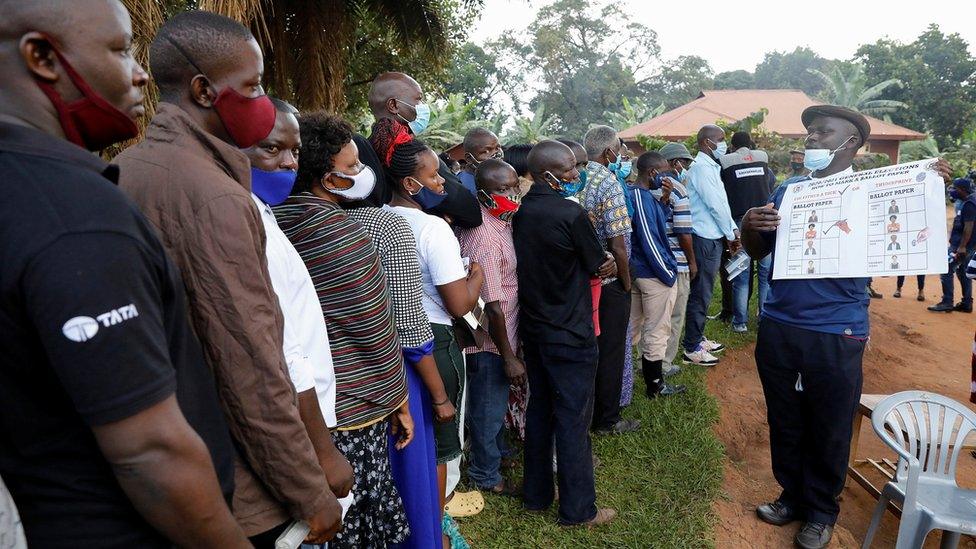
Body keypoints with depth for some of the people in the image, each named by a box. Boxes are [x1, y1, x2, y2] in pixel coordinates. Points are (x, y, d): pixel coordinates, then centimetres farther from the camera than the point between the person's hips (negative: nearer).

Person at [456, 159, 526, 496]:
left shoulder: (500, 222, 3)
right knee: (488, 408, 10)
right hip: (489, 342, -9)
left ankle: (498, 450, 51)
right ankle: (487, 476, 32)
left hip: (503, 334, 9)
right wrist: (508, 356, -20)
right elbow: (492, 306, -27)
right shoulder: (484, 237, -29)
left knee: (497, 402, 28)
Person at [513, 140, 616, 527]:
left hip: (532, 329, 7)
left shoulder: (521, 212, 3)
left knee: (539, 410, 18)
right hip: (570, 335, -7)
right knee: (573, 420, 4)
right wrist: (608, 263, 13)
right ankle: (578, 509, 19)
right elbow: (602, 267, -8)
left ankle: (536, 495, 31)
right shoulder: (571, 214, -19)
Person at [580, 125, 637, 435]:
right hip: (609, 281, -7)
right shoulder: (610, 183, -18)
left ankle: (586, 411, 33)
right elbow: (618, 246, -21)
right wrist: (627, 283, -8)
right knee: (611, 351, 7)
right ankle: (607, 420, 21)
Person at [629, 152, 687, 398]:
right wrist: (668, 273, -15)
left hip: (641, 272, 9)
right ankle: (655, 385, 14)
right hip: (655, 275, -9)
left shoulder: (636, 194, 9)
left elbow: (658, 220, 16)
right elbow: (649, 241, -23)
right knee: (657, 331, 2)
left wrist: (665, 199, 0)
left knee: (634, 324, 17)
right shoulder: (642, 197, -21)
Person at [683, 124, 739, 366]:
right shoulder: (701, 167, -14)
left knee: (704, 292, 16)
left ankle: (698, 338, 28)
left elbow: (722, 203, 17)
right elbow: (716, 205, -16)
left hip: (712, 238, 10)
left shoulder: (711, 167, 16)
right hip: (705, 239, -10)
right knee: (700, 294, -3)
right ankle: (692, 348, 5)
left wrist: (733, 230, 8)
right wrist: (731, 235, -5)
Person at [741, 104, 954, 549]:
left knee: (829, 431, 11)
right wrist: (750, 226, -10)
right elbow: (757, 252, 13)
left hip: (836, 335, -3)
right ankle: (793, 495, 36)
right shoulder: (787, 189, 9)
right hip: (778, 328, 4)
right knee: (784, 423, 16)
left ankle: (821, 512, 31)